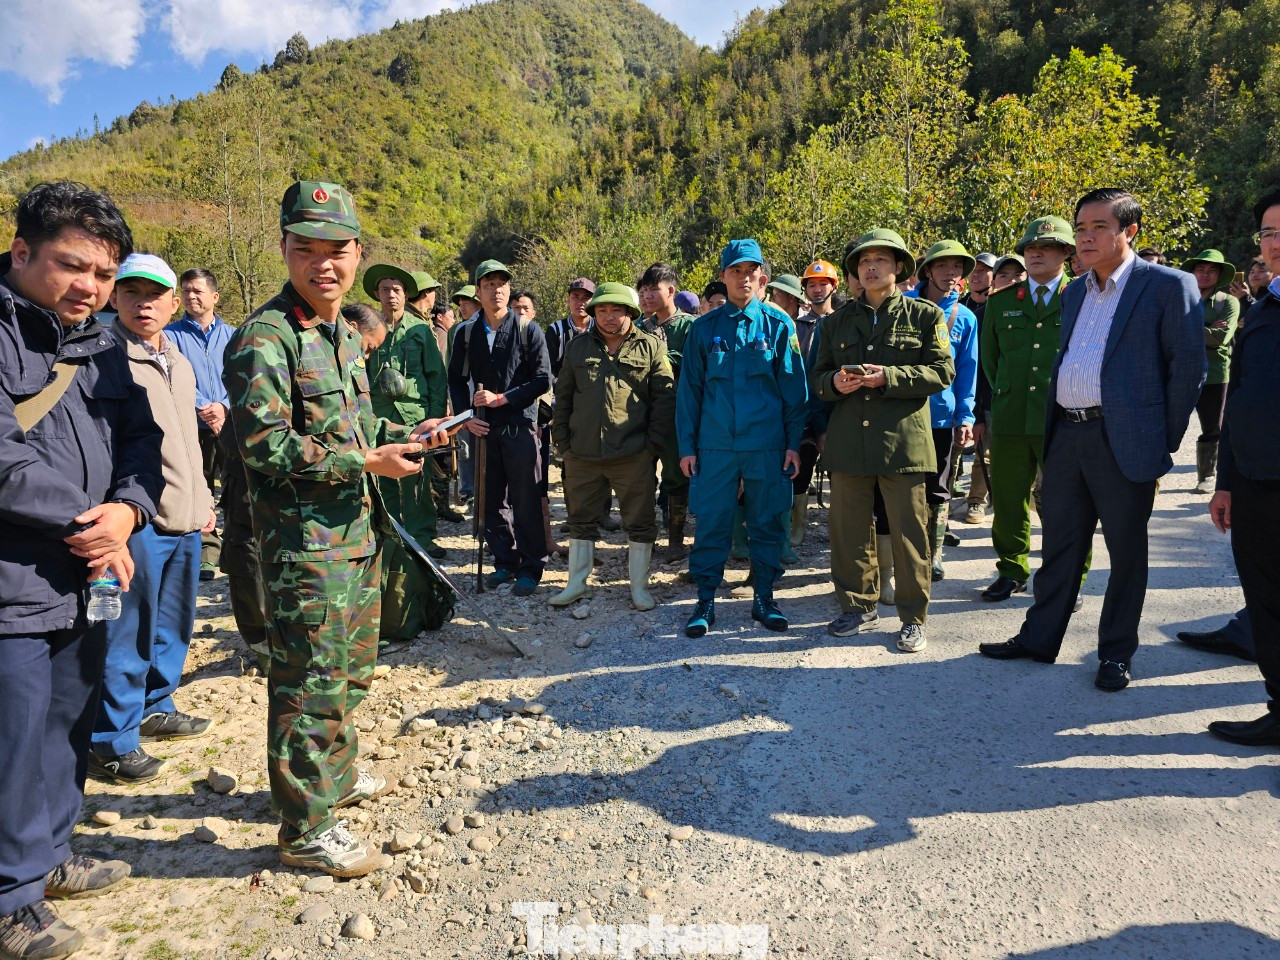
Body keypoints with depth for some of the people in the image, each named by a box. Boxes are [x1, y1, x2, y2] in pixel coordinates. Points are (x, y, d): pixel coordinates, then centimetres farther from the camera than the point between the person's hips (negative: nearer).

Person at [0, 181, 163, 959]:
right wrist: (86, 524, -14)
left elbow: (141, 439, 9)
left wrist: (127, 510, -10)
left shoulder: (103, 345, 11)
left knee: (71, 726, 19)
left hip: (86, 582, 7)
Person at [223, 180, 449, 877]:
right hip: (304, 540, -9)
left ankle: (335, 775, 41)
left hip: (356, 531, 9)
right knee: (311, 684, 0)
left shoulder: (344, 336, 14)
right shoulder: (264, 338, -15)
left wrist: (405, 435, 6)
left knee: (352, 669, 21)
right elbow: (266, 444, -22)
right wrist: (367, 461, -20)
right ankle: (305, 828, 15)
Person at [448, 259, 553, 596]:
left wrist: (501, 399, -12)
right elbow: (457, 380, 15)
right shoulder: (468, 333, 8)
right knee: (492, 502, 9)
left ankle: (531, 568, 10)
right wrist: (466, 416, 2)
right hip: (483, 428, 4)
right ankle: (505, 562, 24)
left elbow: (543, 380, -6)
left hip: (520, 426, -3)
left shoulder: (528, 330, -2)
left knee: (525, 503, -1)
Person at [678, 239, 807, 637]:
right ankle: (705, 601, 15)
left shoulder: (778, 325, 3)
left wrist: (794, 443, -1)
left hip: (767, 445, 0)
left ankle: (764, 597, 22)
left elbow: (794, 389, 3)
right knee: (710, 523, 3)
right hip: (715, 445, 0)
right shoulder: (704, 328, 5)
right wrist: (686, 446, 1)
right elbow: (689, 389, 6)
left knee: (766, 522, 8)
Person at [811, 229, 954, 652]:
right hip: (848, 440, 3)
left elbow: (942, 371, -2)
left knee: (908, 531, 1)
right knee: (848, 528, 8)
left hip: (904, 440, -3)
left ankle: (913, 619, 14)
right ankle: (858, 605, 25)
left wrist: (887, 377, -15)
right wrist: (835, 382, -9)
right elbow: (817, 377, 15)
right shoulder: (838, 320, 15)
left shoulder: (925, 315, 6)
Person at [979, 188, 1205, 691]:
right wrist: (1052, 429, 12)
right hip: (1066, 437, 6)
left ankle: (1116, 653, 20)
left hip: (1124, 441, -6)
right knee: (1059, 544, 13)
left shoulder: (1168, 286, -5)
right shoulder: (1074, 293, 15)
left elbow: (1188, 367, -6)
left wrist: (1166, 441, -7)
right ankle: (1039, 637, 24)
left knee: (1126, 550, 7)